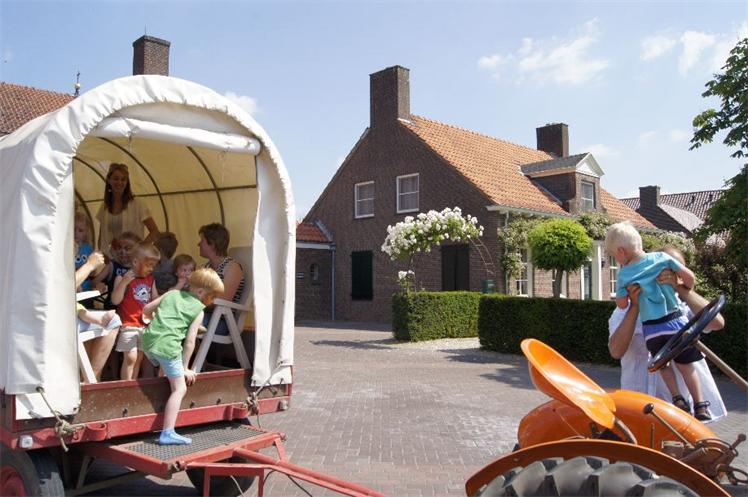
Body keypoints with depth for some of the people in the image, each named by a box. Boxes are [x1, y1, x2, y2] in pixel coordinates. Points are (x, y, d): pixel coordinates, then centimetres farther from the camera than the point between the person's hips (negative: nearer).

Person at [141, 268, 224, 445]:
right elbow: (190, 341, 1)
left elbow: (147, 309, 21)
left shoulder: (172, 293, 20)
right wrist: (185, 368, 9)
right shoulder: (198, 310, 6)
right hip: (168, 346, -7)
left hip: (148, 339, 7)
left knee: (165, 368, 36)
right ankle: (167, 433, -10)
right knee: (179, 389, -1)